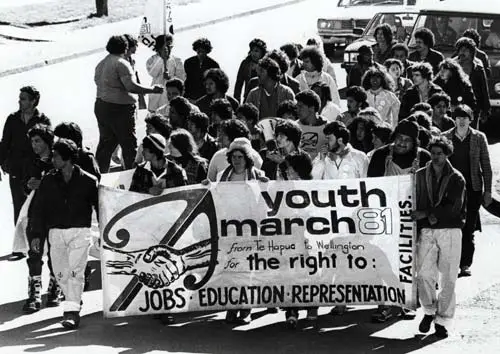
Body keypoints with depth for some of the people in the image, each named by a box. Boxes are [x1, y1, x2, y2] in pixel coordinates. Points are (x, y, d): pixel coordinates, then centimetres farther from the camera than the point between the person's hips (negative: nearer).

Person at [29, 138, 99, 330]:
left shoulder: (87, 181, -3)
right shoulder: (48, 180, 5)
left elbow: (99, 206, 4)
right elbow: (38, 208, 8)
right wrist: (36, 234, 2)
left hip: (80, 231, -3)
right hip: (56, 232, 3)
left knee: (75, 271, -12)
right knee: (60, 273, 5)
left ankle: (72, 311, -12)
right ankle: (73, 300, 28)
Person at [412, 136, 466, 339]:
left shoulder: (456, 179, 1)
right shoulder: (421, 176, 8)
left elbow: (454, 208, -8)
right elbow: (415, 202, 11)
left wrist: (426, 213, -12)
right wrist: (431, 216, -4)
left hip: (450, 231, -1)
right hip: (426, 231, 1)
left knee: (448, 278, 0)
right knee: (424, 274, -10)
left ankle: (442, 321, 9)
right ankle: (429, 311, 14)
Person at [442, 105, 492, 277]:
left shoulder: (479, 138, 3)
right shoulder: (444, 137, 4)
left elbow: (486, 166, 6)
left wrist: (487, 191, 2)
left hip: (472, 188, 0)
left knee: (468, 229, -2)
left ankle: (465, 264, 3)